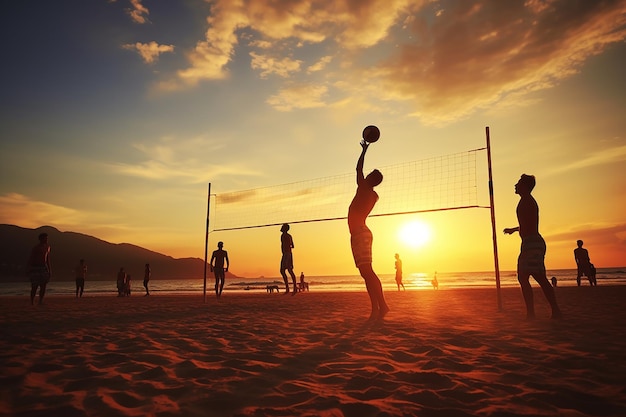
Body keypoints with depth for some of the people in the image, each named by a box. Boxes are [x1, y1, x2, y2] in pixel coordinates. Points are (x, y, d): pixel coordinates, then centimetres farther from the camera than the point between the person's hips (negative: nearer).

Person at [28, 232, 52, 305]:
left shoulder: (47, 247, 10)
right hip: (35, 268, -5)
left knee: (43, 286, -1)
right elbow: (30, 259, -9)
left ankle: (41, 302, 5)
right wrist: (29, 271, -15)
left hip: (44, 268, 5)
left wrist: (50, 271, 14)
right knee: (34, 287, -5)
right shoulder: (36, 248, -9)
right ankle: (32, 303, 5)